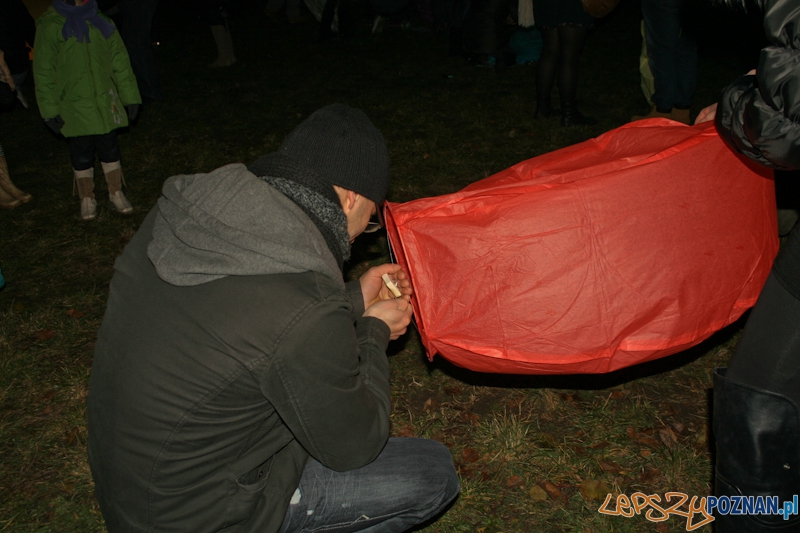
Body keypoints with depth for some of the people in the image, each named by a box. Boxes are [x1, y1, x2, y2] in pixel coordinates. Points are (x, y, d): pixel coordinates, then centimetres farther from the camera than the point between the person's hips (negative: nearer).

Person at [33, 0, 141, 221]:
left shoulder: (101, 23, 2)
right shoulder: (50, 27, -8)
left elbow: (120, 62, 7)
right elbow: (43, 73, -5)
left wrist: (130, 96, 6)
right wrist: (49, 110, -7)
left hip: (105, 103, 2)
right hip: (74, 108, -2)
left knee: (109, 149, 10)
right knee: (82, 155, 7)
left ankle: (116, 192, 27)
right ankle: (87, 198, 24)